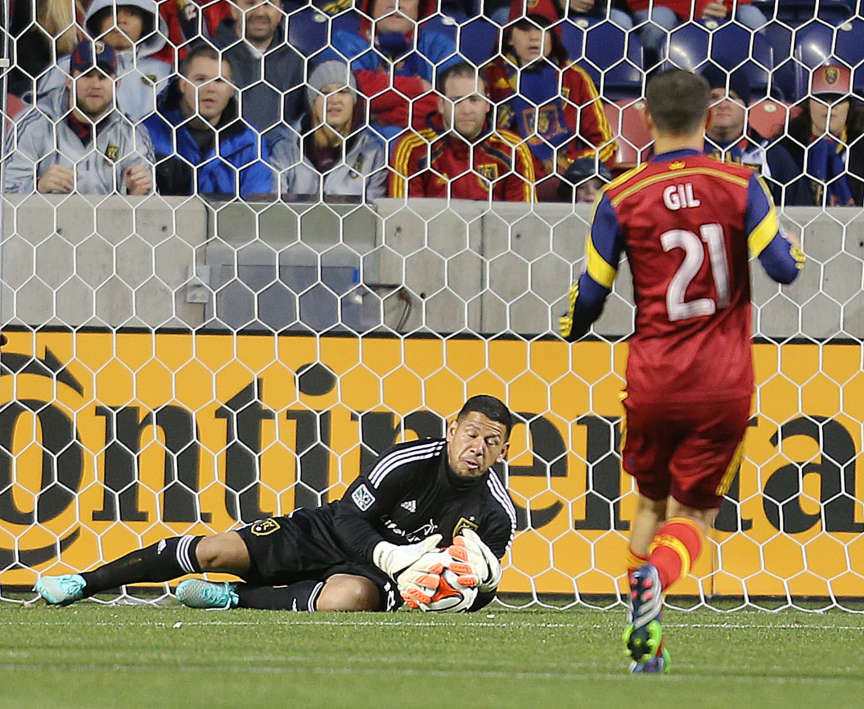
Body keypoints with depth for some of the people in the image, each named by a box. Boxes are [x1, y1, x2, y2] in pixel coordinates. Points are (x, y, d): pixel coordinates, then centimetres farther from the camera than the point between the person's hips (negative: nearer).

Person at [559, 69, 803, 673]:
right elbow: (784, 267, -8)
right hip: (725, 385, -1)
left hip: (652, 384, 1)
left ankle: (646, 645, 18)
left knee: (651, 502, 22)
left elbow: (589, 299, 1)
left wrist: (568, 330, 24)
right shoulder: (741, 185, -5)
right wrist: (798, 255, 17)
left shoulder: (622, 198, -3)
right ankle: (657, 577, -27)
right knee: (692, 514, 7)